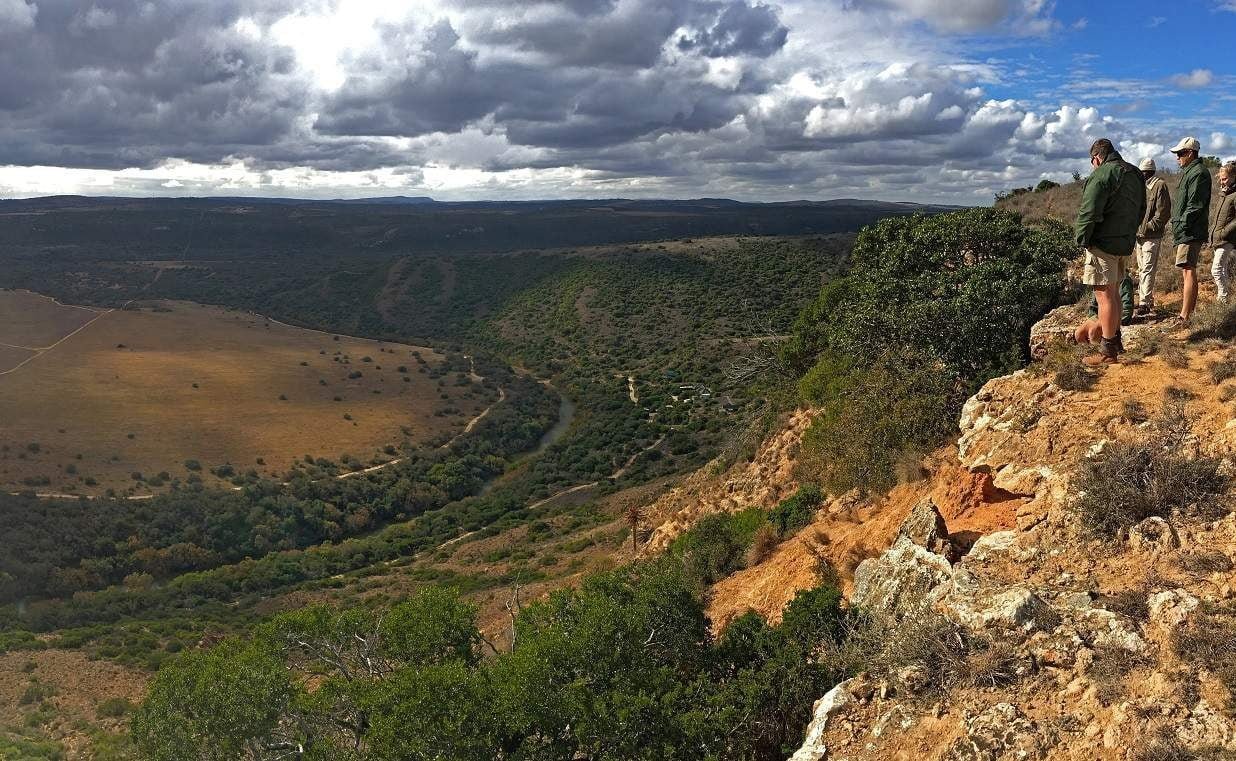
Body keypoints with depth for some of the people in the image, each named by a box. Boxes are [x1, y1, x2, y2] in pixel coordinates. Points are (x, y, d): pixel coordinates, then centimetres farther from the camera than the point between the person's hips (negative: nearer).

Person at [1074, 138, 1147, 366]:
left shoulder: (1101, 175, -14)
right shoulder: (1135, 175, 15)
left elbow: (1088, 213, -19)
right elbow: (1141, 211, 22)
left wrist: (1082, 240, -10)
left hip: (1103, 244, -9)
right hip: (1126, 244, 9)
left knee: (1105, 295, -6)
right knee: (1114, 292, 20)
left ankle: (1107, 350, -5)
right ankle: (1115, 338, 29)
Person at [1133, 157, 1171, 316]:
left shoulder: (1160, 186, -10)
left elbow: (1163, 213, -15)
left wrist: (1148, 227, -17)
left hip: (1151, 236, -9)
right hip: (1140, 235, 9)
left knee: (1147, 270, -10)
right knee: (1142, 270, 15)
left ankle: (1144, 305, -11)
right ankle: (1146, 300, 24)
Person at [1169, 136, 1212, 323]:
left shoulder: (1198, 173, -13)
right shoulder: (1189, 172, 20)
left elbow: (1195, 205, -20)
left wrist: (1182, 225, -19)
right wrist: (1178, 226, 17)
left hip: (1191, 232, -11)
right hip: (1186, 232, 11)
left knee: (1189, 271, -12)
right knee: (1188, 270, 14)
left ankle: (1185, 316, -15)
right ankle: (1189, 310, 22)